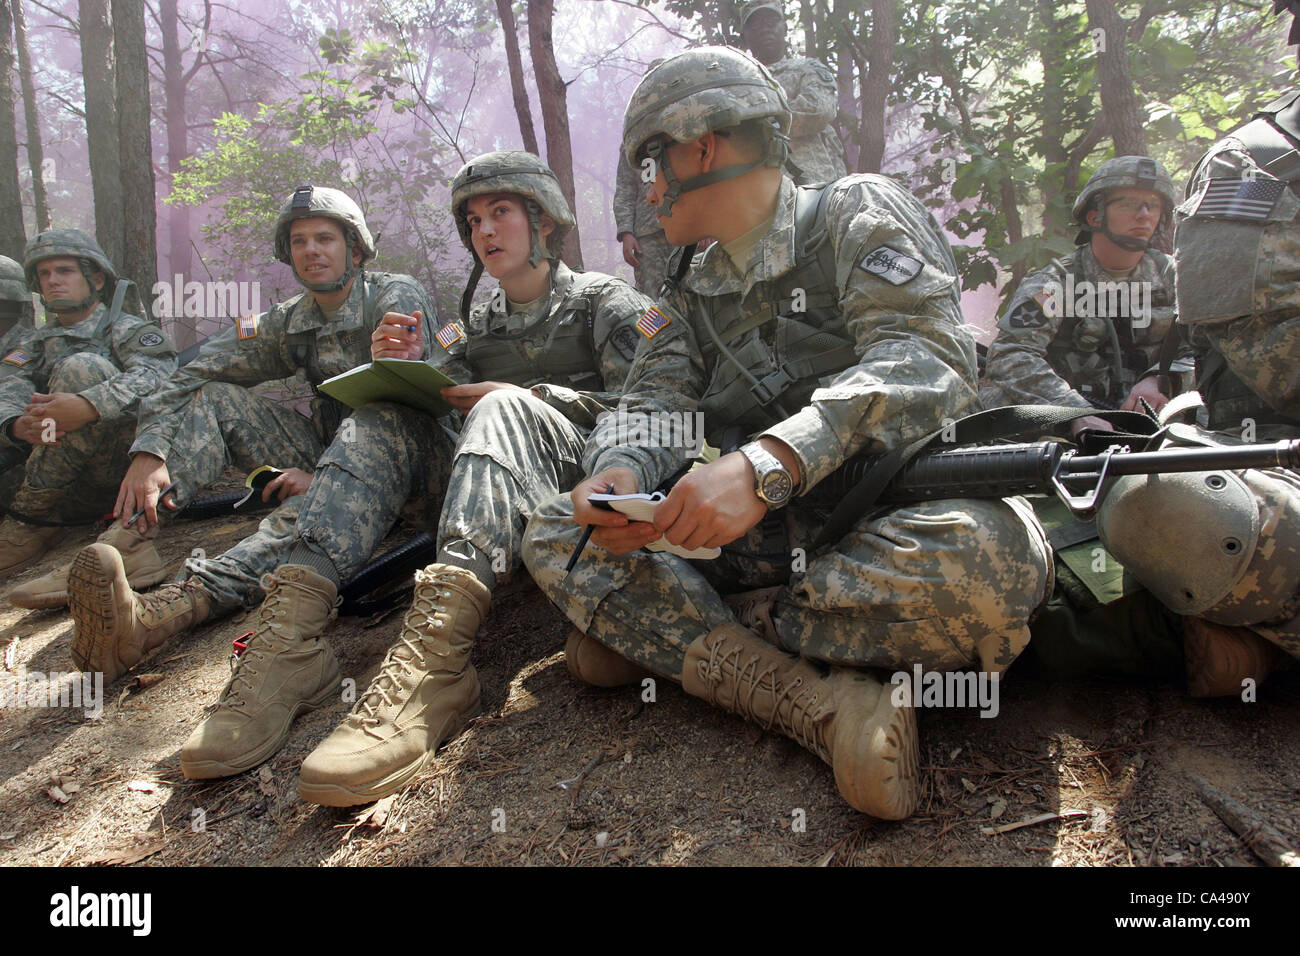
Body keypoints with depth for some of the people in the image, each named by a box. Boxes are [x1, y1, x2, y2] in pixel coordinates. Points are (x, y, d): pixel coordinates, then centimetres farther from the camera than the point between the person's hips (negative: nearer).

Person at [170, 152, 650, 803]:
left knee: (505, 408, -33)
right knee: (383, 416, -15)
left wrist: (532, 398, -9)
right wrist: (404, 371, -2)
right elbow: (432, 408, 18)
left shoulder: (606, 301, 13)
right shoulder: (474, 325, 28)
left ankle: (432, 654, -57)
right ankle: (290, 633, -37)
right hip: (486, 503, 5)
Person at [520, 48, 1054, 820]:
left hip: (899, 510, -5)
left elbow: (925, 361, -19)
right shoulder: (693, 299, 17)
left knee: (981, 555, -39)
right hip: (768, 537, 5)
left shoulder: (862, 215, -2)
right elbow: (652, 407, 3)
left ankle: (668, 636, -18)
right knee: (555, 536, -9)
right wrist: (617, 470, -22)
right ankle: (823, 705, -24)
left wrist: (767, 462, -34)